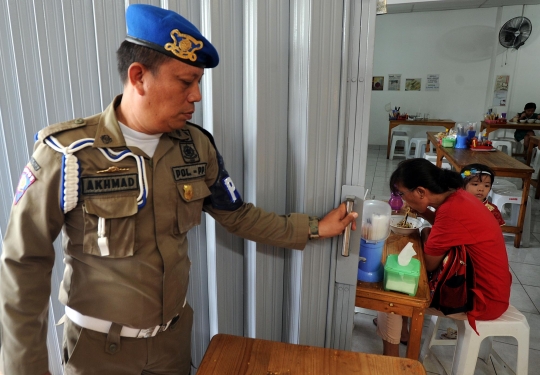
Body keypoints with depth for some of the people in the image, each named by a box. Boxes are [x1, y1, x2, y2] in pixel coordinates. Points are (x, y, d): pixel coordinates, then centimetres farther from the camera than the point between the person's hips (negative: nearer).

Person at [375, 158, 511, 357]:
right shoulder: (456, 196, -3)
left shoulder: (452, 210, -30)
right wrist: (423, 212, 1)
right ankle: (402, 327, 29)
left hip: (482, 298, -9)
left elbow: (429, 264, -19)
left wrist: (426, 235, -1)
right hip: (489, 284, 9)